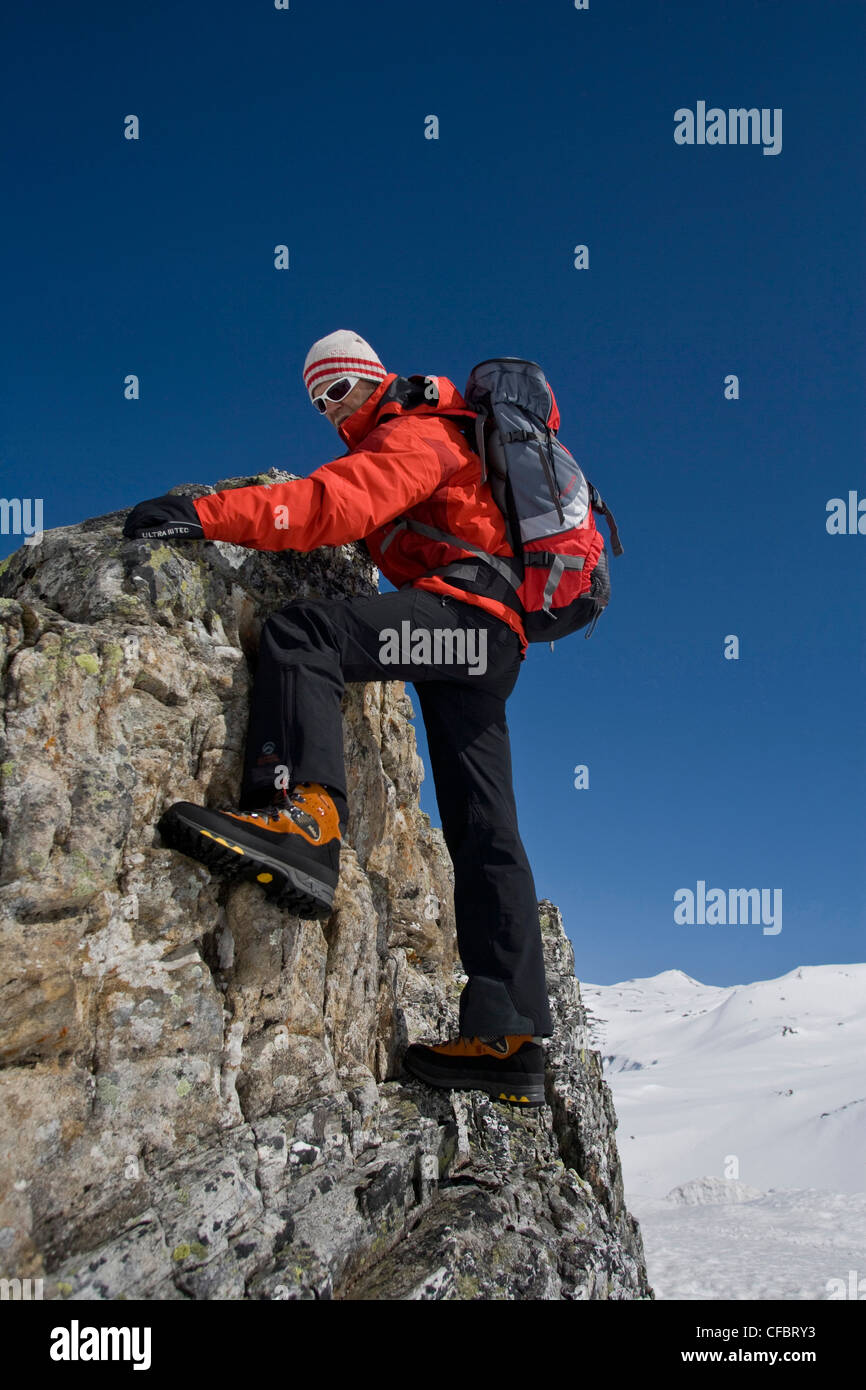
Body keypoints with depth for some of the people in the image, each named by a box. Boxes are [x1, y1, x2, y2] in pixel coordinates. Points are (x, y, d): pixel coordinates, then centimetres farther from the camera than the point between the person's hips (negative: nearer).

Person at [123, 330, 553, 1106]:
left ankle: (302, 815, -45)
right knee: (483, 834, 1)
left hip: (468, 610, -10)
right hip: (485, 645, 10)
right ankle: (510, 1039, -1)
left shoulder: (415, 435, 1)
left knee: (301, 632, -26)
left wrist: (206, 515, -27)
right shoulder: (403, 445, 33)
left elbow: (340, 503, -18)